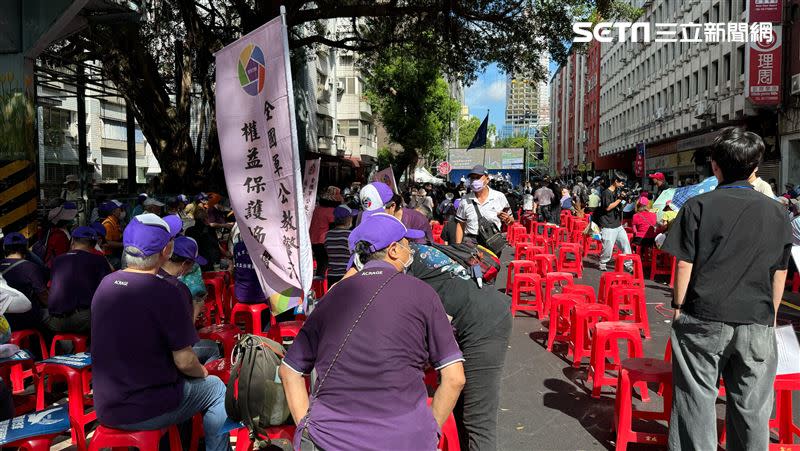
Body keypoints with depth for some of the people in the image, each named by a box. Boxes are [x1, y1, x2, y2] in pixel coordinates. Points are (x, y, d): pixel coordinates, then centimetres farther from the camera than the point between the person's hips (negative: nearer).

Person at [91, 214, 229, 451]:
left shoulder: (105, 284, -1)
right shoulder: (166, 291, -22)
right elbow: (184, 362, -17)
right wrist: (202, 372, 5)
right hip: (149, 412, -7)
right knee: (216, 388, 15)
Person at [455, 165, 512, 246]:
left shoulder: (499, 197, 7)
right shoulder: (465, 200, 11)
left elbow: (511, 220, 14)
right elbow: (460, 225, 15)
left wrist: (508, 219, -10)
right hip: (470, 242, 1)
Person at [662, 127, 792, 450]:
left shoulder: (699, 206, -6)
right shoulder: (775, 211, 5)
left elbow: (685, 265, -7)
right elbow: (779, 274, 10)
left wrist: (679, 307, 3)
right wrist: (770, 315, 21)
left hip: (703, 318, -3)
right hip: (757, 323, 3)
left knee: (697, 399, 7)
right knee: (751, 406, 12)